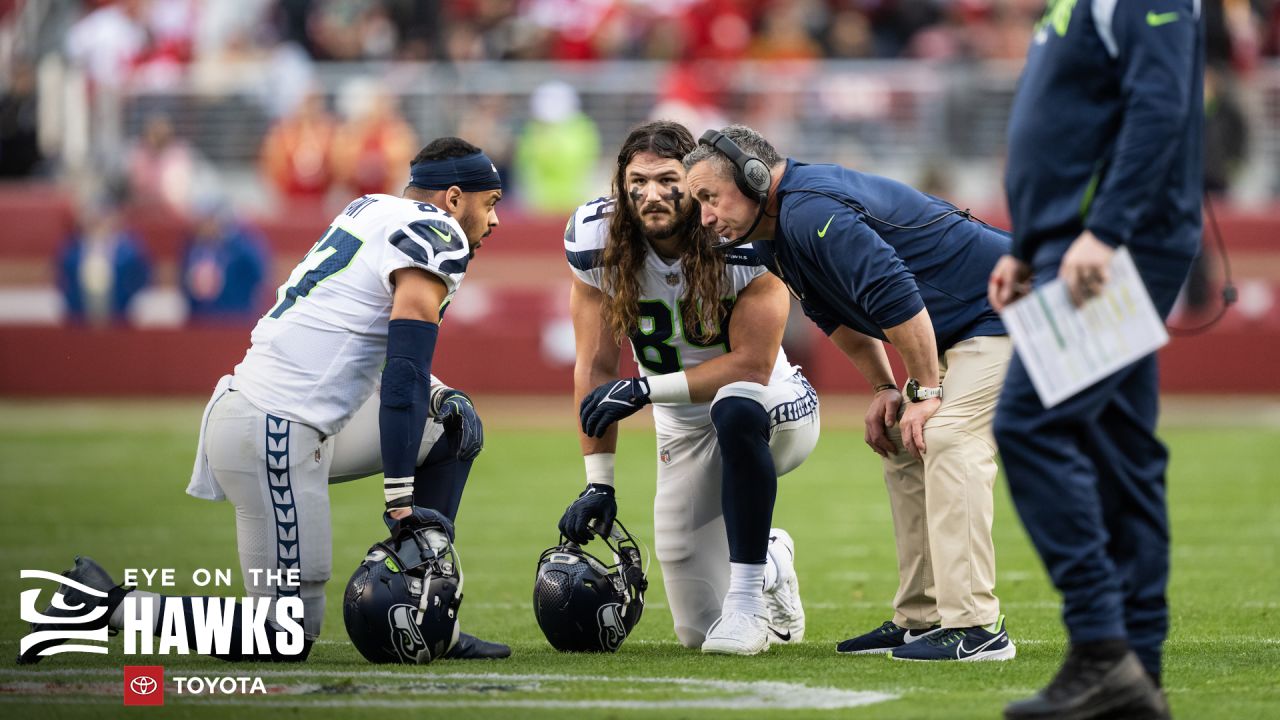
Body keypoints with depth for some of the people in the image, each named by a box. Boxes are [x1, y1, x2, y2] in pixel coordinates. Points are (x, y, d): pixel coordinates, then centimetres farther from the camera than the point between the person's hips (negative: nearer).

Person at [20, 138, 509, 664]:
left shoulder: (373, 212, 18)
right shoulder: (434, 236, -8)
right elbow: (401, 374, -16)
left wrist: (440, 397, 10)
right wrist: (401, 502, -17)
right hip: (275, 436, -10)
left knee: (455, 431, 17)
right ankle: (105, 603, -4)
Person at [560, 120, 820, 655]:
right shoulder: (599, 240, -14)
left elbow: (752, 365, -24)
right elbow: (596, 368, -9)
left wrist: (646, 388, -29)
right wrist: (598, 484, -12)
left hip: (773, 410, -4)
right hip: (685, 433, 4)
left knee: (735, 408, -43)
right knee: (698, 631, 1)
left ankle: (748, 601, -29)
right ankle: (770, 563, 37)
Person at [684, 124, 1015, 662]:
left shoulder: (811, 213, -25)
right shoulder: (774, 239, 9)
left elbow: (895, 297, -31)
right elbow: (839, 314, 21)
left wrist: (925, 392, -22)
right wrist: (884, 389, 9)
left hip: (1004, 311, -11)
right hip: (958, 328, 11)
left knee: (946, 440, -21)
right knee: (902, 447, 10)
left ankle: (974, 628, -24)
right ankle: (920, 618, 13)